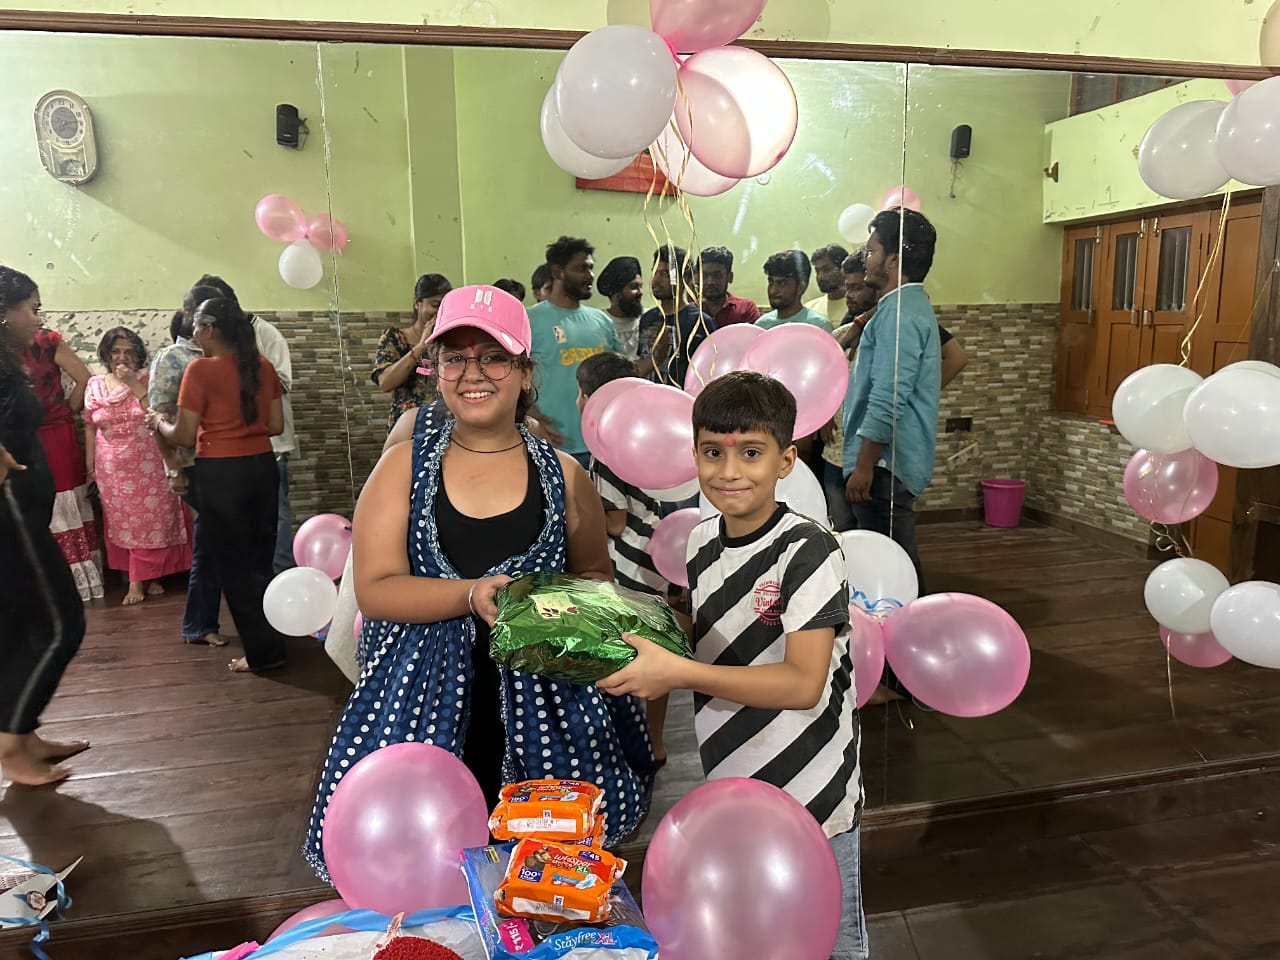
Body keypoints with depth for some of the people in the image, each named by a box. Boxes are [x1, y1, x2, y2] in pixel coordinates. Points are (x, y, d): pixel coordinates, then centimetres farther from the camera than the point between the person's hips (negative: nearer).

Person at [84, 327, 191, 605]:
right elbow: (90, 428, 8)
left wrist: (134, 384, -18)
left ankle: (146, 578, 16)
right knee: (121, 523, 8)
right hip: (112, 468, 3)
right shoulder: (95, 385, 4)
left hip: (148, 464, -2)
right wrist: (90, 467, 7)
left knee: (150, 521, 3)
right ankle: (139, 577, 18)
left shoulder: (147, 379, -2)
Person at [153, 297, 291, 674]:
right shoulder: (263, 366, 3)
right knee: (260, 559, 17)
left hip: (220, 473, -5)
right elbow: (276, 425, 6)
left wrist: (159, 423, 9)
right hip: (262, 467, 5)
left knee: (234, 563, 7)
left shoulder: (201, 369, -12)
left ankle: (263, 651, 12)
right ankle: (273, 640, 26)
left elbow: (185, 435, -11)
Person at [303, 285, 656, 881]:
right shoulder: (405, 466, 3)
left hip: (540, 713, 1)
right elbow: (375, 589, -5)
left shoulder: (563, 475, 5)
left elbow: (595, 573, 16)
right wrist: (472, 595, -19)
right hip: (424, 707, 0)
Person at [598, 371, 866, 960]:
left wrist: (678, 673, -29)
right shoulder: (702, 543, -1)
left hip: (811, 796, -6)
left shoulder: (808, 551, -20)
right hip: (728, 792, 6)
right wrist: (648, 639, -4)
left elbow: (803, 683, -26)